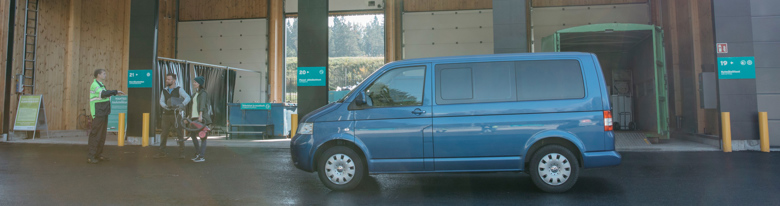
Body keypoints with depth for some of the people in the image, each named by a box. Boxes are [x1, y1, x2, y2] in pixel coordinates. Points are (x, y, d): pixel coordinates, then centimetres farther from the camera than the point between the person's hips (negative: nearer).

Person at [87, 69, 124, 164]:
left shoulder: (101, 85, 18)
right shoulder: (94, 85, -12)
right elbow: (103, 93, -29)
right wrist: (116, 92, -27)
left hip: (103, 114, 10)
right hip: (98, 115, -10)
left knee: (102, 136, 13)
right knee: (95, 135, -8)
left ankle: (99, 155, 21)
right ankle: (90, 157, -5)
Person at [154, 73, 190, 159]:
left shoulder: (179, 89, 1)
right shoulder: (164, 91, 13)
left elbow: (187, 97, -11)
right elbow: (161, 101, 5)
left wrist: (182, 105, -28)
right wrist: (166, 106, -16)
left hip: (175, 114, -4)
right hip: (166, 114, 4)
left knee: (179, 133, -4)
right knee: (164, 133, 6)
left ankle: (181, 153, 1)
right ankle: (162, 152, 15)